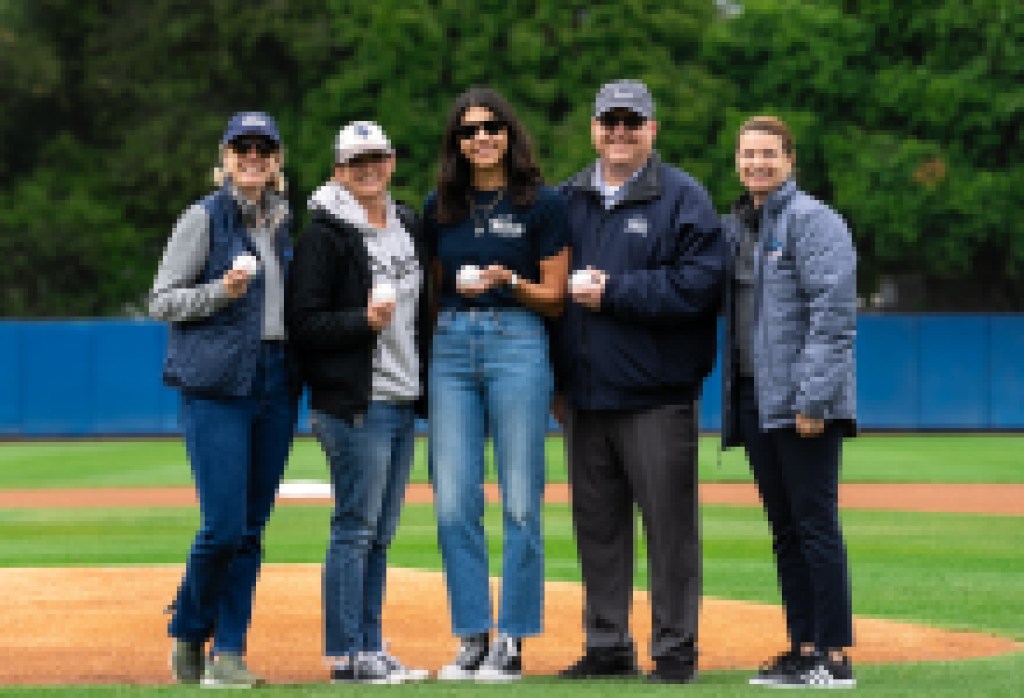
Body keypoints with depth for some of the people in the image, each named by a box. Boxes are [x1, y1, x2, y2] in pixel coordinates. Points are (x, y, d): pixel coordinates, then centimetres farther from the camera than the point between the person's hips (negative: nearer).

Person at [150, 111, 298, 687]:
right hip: (216, 384, -5)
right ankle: (187, 634, 11)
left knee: (253, 527, 4)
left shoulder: (288, 223, 14)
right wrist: (221, 291, -18)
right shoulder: (205, 219, -2)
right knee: (225, 525, -11)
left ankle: (229, 652, 10)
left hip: (277, 381, 5)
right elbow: (162, 301, -3)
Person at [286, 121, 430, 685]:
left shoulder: (410, 227, 16)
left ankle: (370, 649, 14)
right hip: (354, 404, -7)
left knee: (381, 533, 10)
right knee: (355, 527, -7)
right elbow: (304, 325, -11)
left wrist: (428, 388, 17)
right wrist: (364, 321, -24)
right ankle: (345, 656, -3)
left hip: (404, 404, 7)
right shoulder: (324, 235, -7)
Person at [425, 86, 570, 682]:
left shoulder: (544, 203, 2)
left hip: (518, 342, -4)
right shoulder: (439, 207, 13)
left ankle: (512, 641, 2)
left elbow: (554, 298, 1)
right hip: (451, 345, 4)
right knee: (454, 505, 0)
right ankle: (472, 639, 6)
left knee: (520, 503, -3)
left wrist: (508, 282, -16)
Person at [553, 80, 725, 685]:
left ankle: (676, 649, 4)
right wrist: (554, 380, 7)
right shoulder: (567, 200, 15)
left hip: (657, 397, -5)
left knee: (670, 523, -3)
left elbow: (699, 285, -14)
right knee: (597, 525, 10)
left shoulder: (684, 198, -2)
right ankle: (607, 646, 19)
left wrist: (613, 292, -15)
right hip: (584, 396, 5)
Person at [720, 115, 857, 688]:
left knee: (816, 524, -8)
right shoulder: (735, 227, 18)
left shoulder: (812, 220, -8)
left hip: (805, 405, -9)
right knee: (785, 529, 10)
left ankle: (835, 655, -7)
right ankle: (803, 647, 15)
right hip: (755, 399, 9)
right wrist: (732, 399, 15)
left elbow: (834, 314, -16)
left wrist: (813, 399, -21)